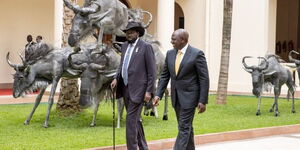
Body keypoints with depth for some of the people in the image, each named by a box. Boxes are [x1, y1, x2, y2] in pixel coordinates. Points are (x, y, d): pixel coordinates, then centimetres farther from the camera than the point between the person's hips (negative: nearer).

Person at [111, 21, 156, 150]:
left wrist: (149, 91, -13)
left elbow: (152, 71, -9)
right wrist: (116, 78, 3)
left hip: (138, 89, -7)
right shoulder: (125, 46, 13)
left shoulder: (146, 47, -8)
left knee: (131, 119, -12)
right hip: (126, 88, 7)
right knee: (135, 119, 15)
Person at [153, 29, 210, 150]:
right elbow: (164, 76, 10)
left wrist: (203, 101, -14)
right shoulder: (170, 53, 7)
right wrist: (158, 94, 1)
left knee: (184, 128, -7)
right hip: (176, 97, 6)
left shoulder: (197, 54, -11)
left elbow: (204, 79, -11)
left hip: (189, 97, -6)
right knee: (186, 127, 15)